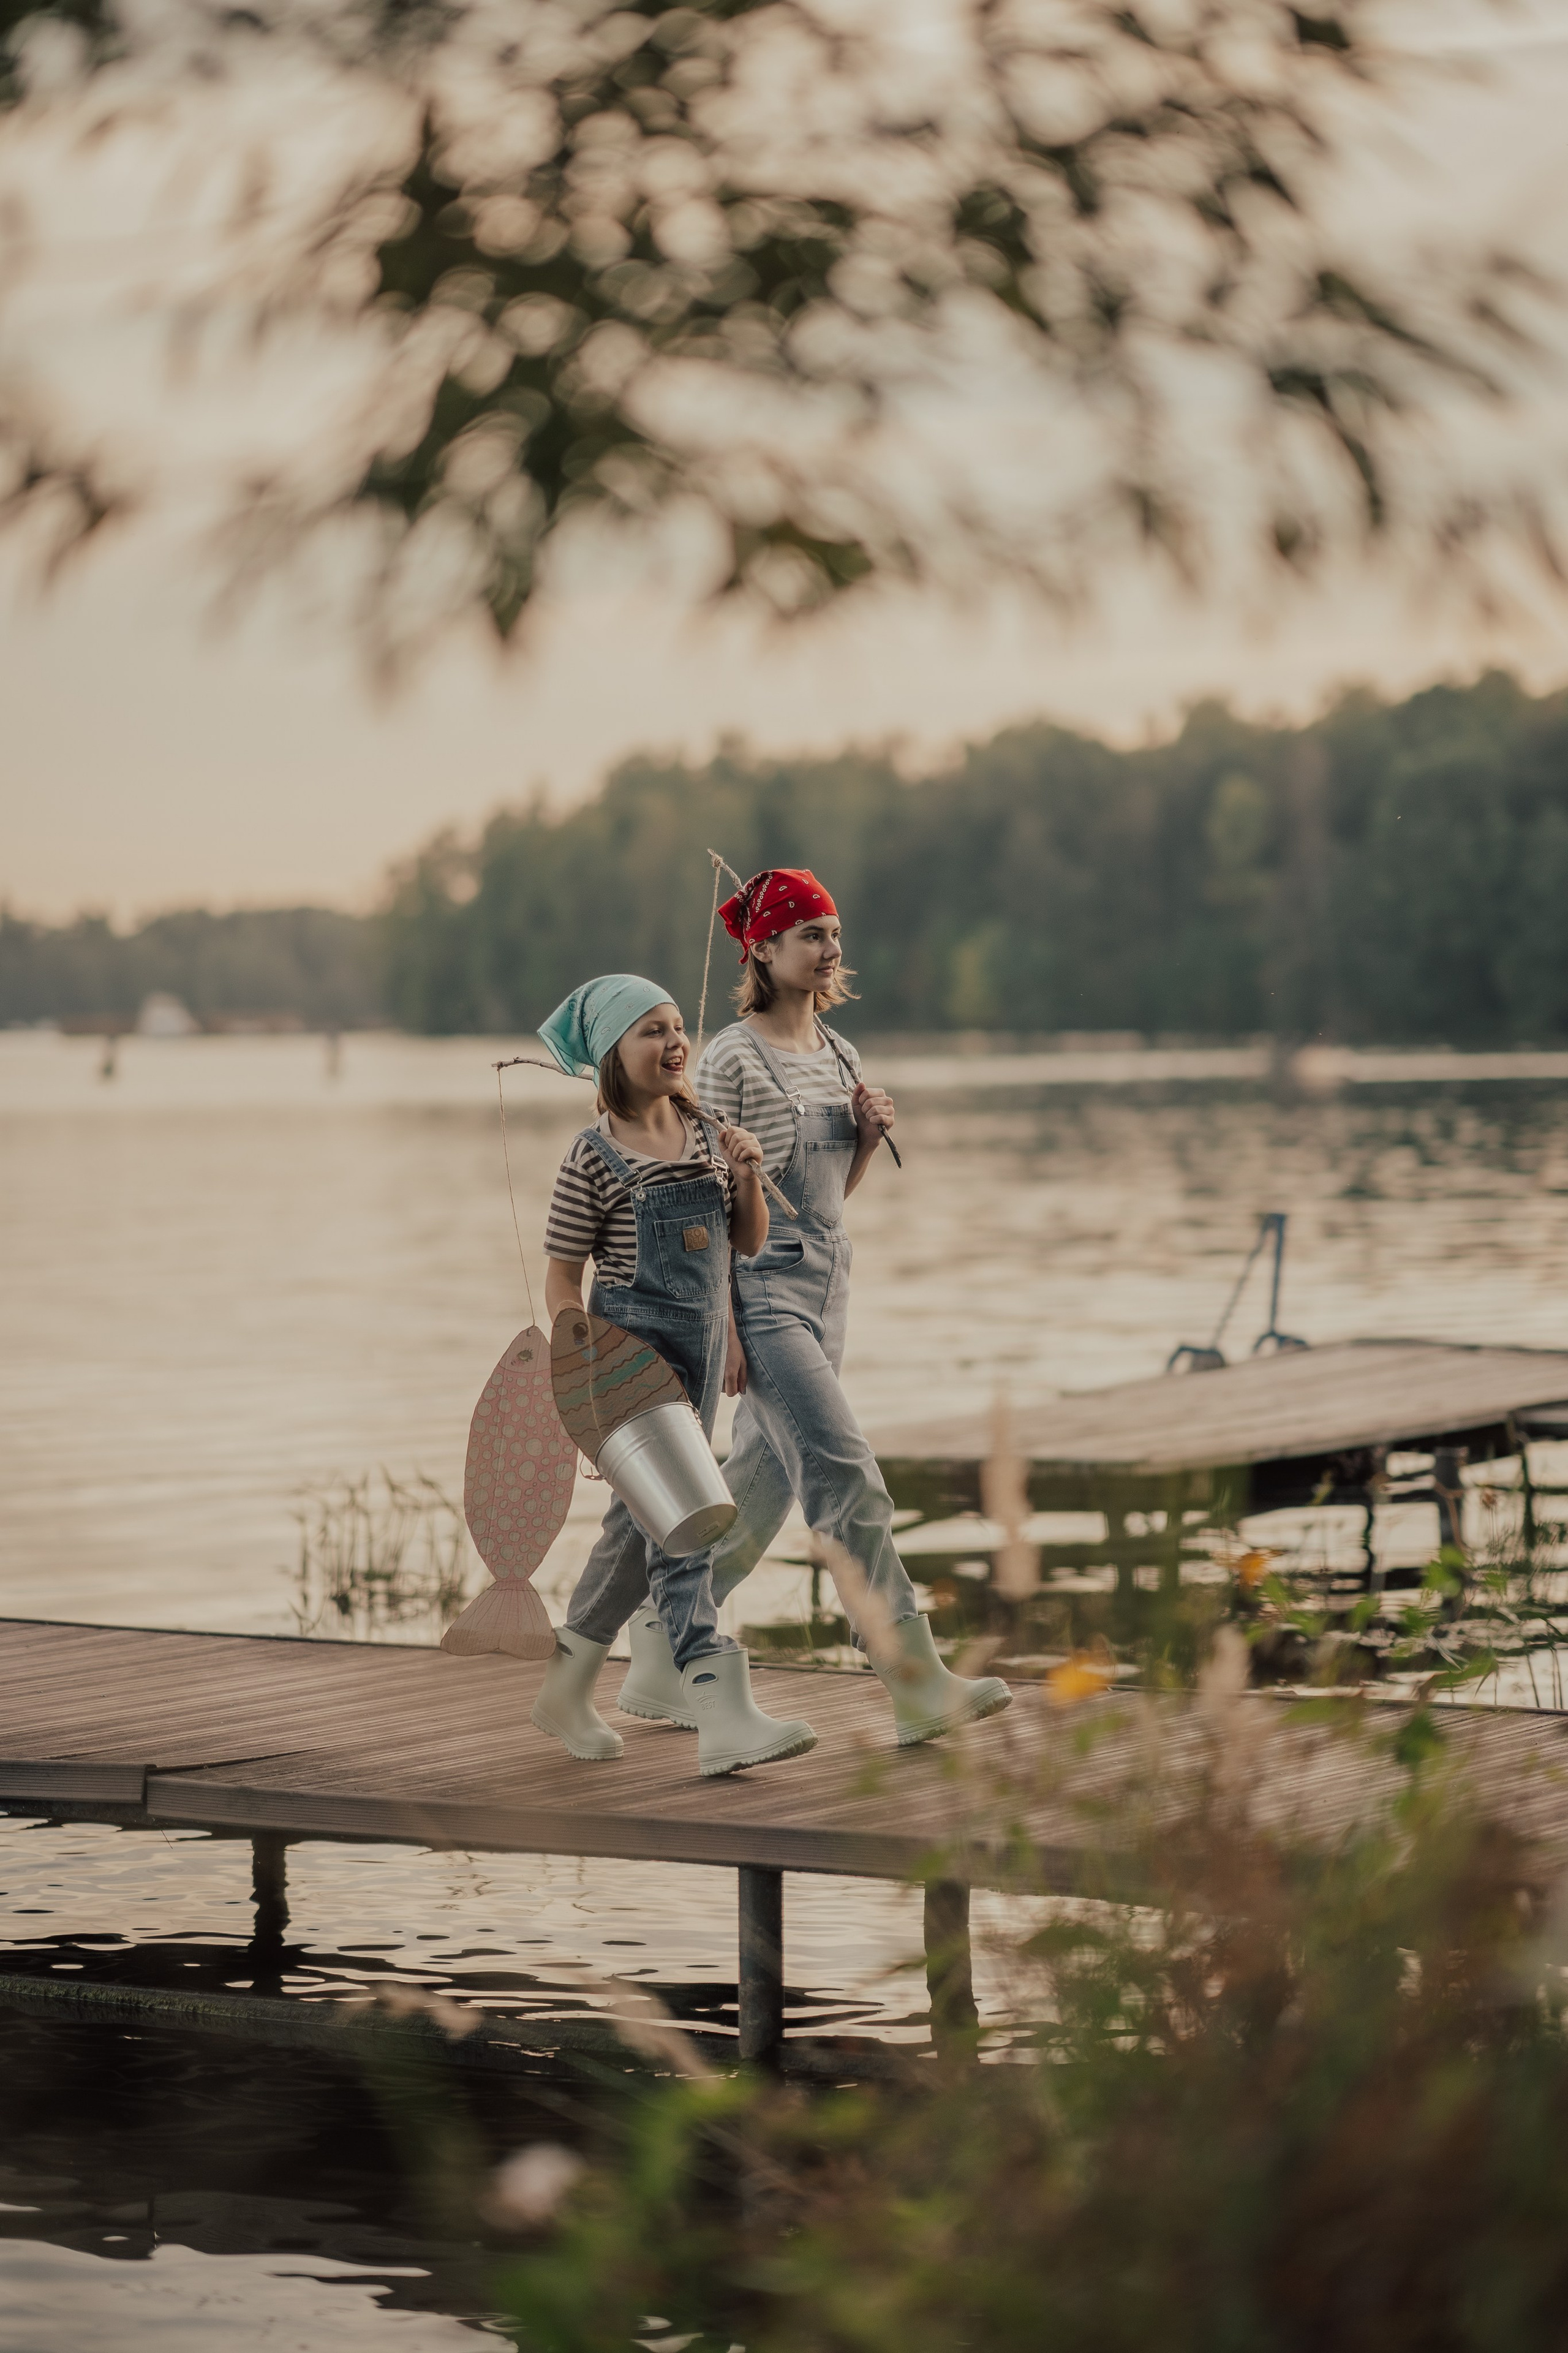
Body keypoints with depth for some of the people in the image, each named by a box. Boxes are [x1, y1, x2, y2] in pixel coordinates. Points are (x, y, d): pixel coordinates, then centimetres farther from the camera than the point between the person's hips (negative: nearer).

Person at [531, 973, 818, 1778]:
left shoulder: (702, 1134, 8)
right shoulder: (594, 1157, -10)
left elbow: (748, 1243, 13)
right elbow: (562, 1281, -7)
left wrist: (747, 1177, -5)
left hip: (700, 1350, 7)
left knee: (641, 1526, 16)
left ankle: (567, 1690, 32)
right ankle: (724, 1721, -23)